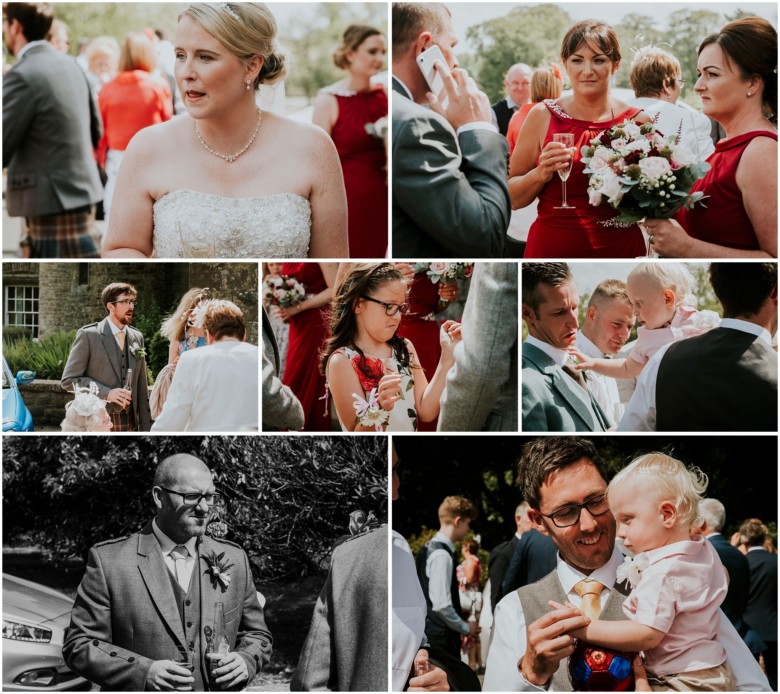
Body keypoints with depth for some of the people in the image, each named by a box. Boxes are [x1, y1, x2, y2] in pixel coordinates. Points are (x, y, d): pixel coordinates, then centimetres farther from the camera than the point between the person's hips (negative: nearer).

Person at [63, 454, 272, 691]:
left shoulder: (234, 559, 5)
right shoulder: (108, 560, -6)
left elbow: (257, 635, 13)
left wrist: (245, 661, -8)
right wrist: (144, 671, -19)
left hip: (218, 688, 3)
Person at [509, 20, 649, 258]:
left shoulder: (637, 122, -2)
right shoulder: (542, 116, -3)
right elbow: (512, 199, 0)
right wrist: (541, 173, -17)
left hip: (620, 248, 0)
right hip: (551, 248, 0)